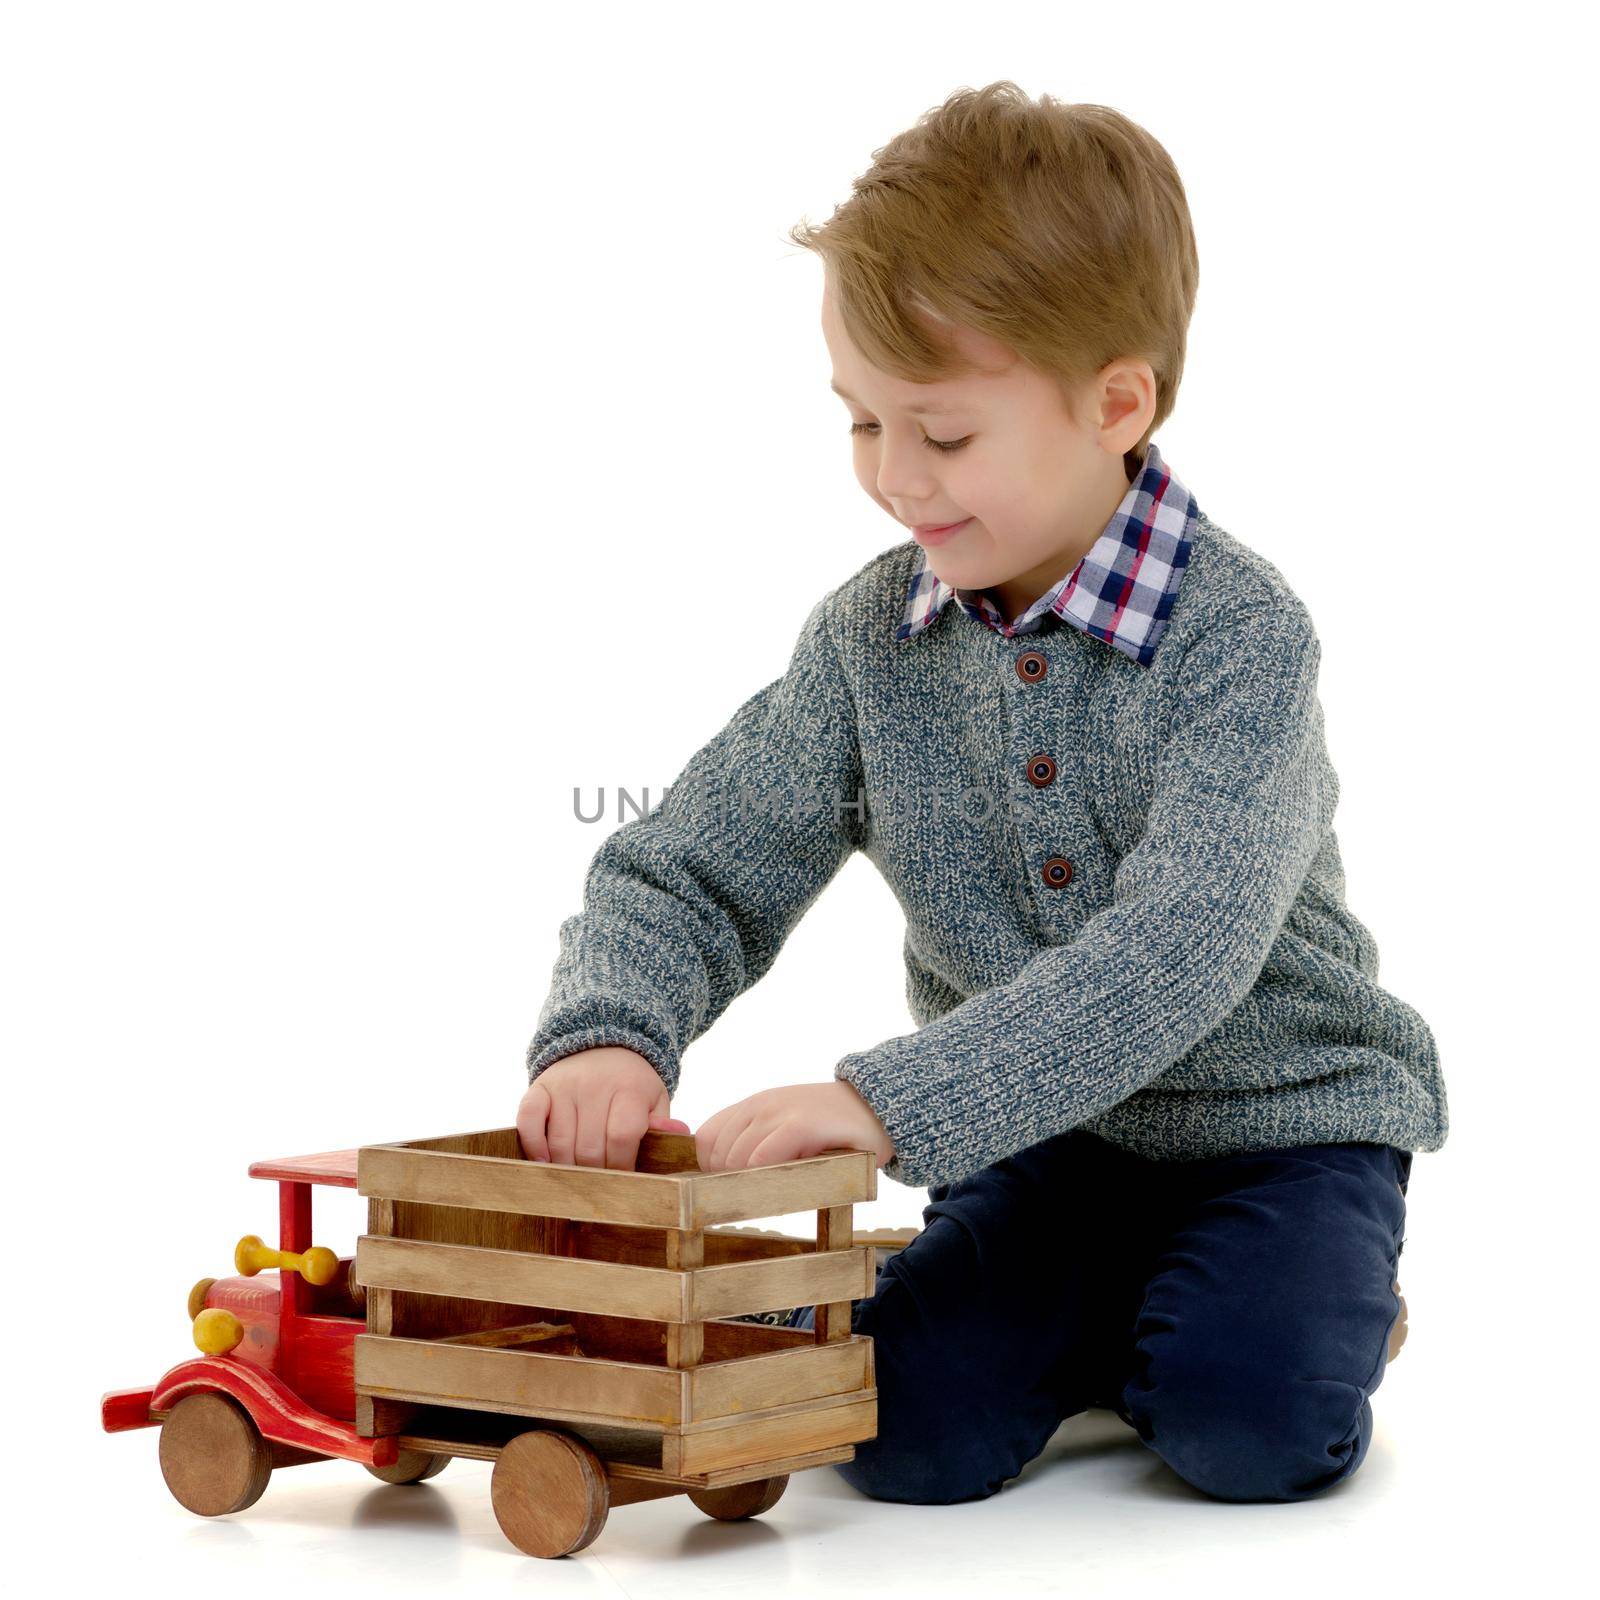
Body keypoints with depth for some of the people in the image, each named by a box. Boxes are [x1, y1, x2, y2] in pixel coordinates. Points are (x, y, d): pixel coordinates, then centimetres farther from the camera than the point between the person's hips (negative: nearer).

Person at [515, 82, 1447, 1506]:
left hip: (1282, 1120, -4)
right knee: (906, 1429, -18)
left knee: (1255, 1427, -28)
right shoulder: (871, 639, -5)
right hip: (1045, 1142, 4)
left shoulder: (1239, 634, -22)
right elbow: (685, 874, -2)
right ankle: (1109, 1312, 13)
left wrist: (886, 1101, -42)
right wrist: (606, 1035, -26)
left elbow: (1175, 959, -33)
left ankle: (1312, 1294, 7)